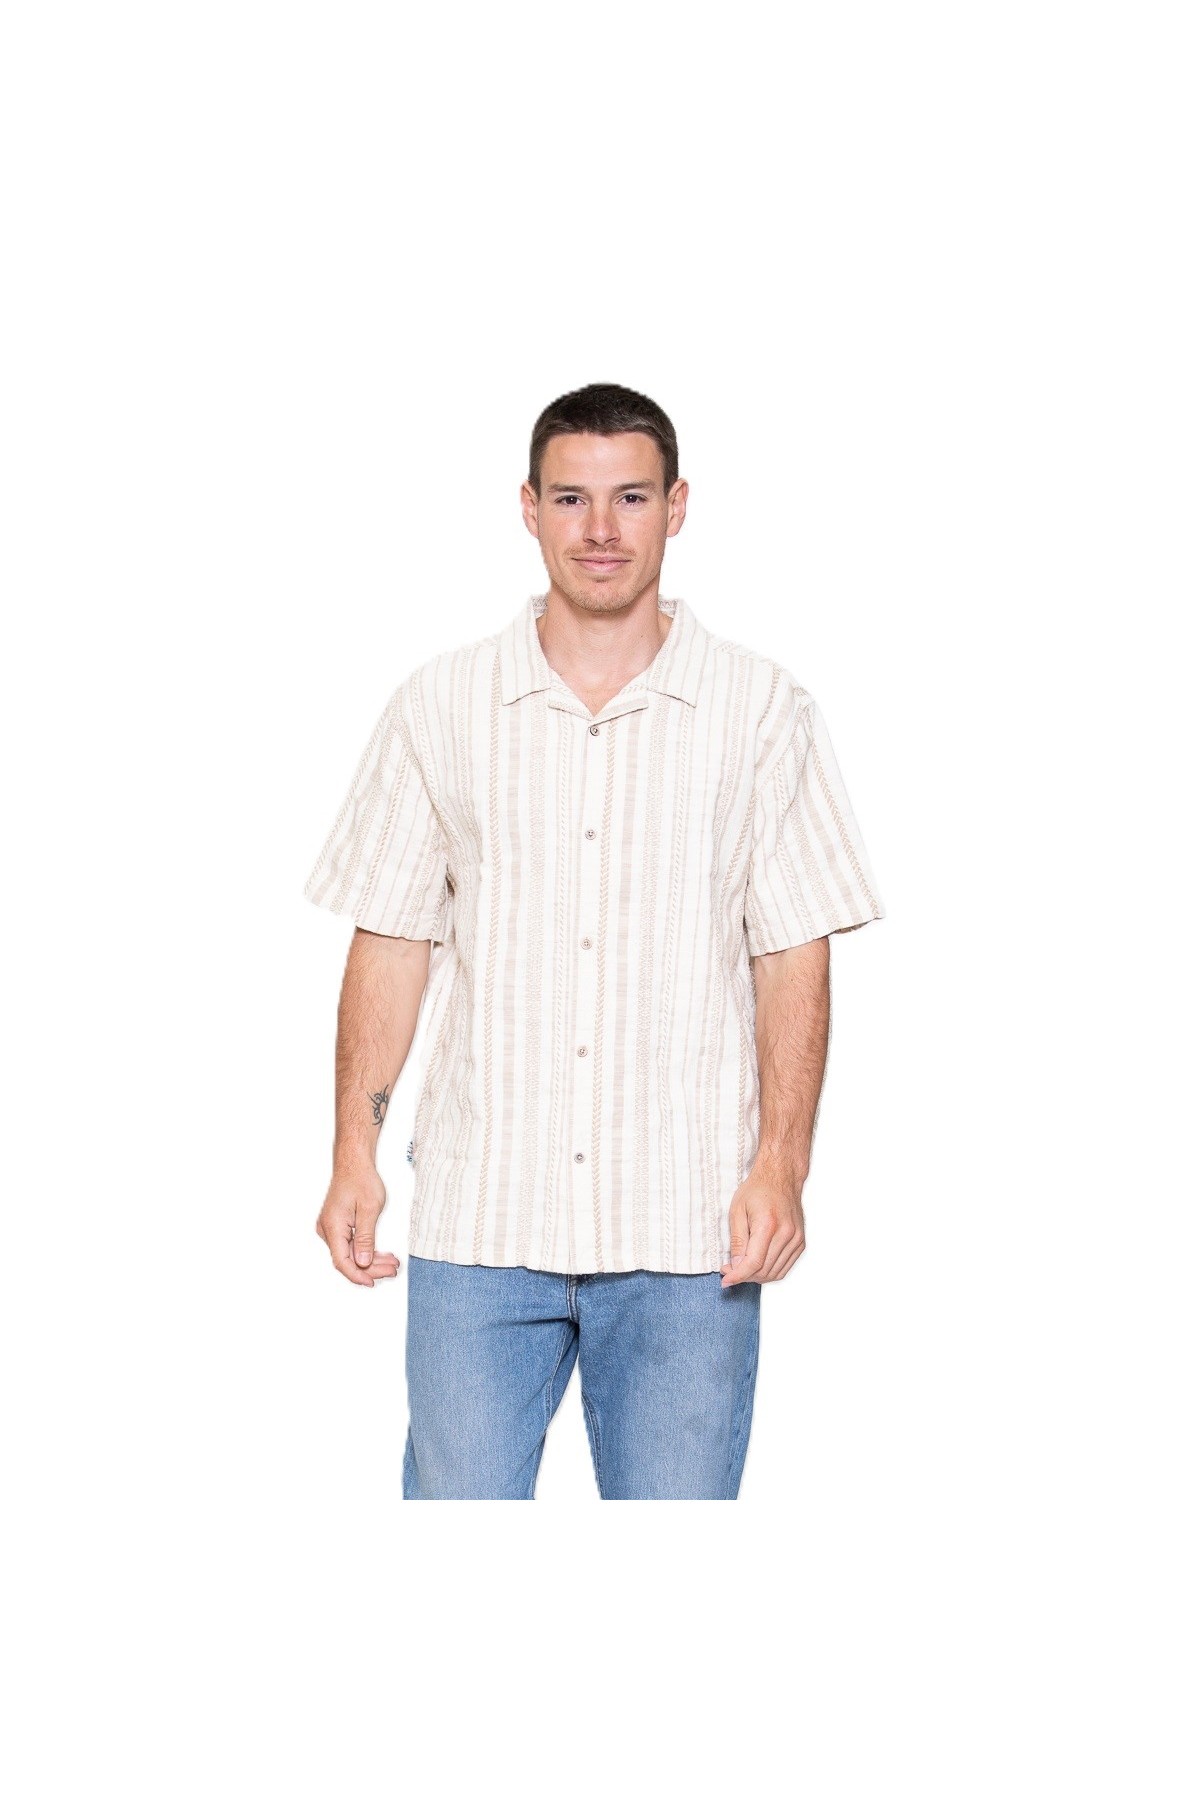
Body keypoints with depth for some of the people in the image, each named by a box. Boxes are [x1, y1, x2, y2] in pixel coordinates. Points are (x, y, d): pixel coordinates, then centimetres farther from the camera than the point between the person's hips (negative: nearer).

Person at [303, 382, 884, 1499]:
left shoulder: (763, 713, 3)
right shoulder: (439, 708, 6)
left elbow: (794, 958, 3)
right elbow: (391, 941, 8)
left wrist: (782, 1165, -6)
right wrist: (353, 1151, 1)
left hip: (687, 1235, 0)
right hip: (477, 1217, 1)